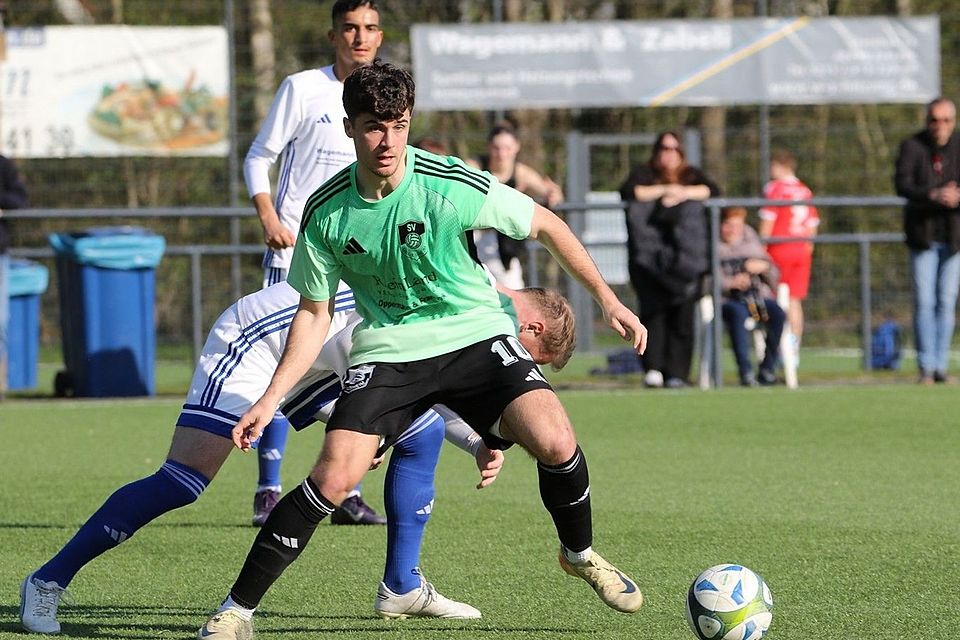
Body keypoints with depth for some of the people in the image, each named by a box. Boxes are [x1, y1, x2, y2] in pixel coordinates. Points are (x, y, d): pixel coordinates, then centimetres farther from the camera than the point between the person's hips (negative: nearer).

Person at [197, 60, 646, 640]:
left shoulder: (451, 187, -18)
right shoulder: (326, 213, -10)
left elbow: (545, 224, -2)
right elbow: (315, 314, 3)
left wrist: (608, 300, 1)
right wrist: (270, 400, -5)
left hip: (474, 334, -1)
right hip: (387, 349, 1)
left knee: (555, 443, -23)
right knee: (333, 479, -19)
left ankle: (581, 554, 9)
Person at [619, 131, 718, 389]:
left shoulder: (692, 176, 19)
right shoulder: (644, 174, 13)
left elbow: (712, 190, 3)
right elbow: (628, 192, -6)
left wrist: (683, 193, -10)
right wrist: (663, 190, -9)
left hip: (685, 258, 1)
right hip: (650, 258, -1)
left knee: (683, 314, -7)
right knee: (653, 310, -14)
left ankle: (677, 373, -8)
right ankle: (653, 369, -18)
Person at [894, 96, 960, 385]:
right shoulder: (912, 146, -2)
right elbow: (902, 185, -14)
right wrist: (933, 195, -29)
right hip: (923, 236, -1)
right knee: (924, 302, -5)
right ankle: (926, 368, -3)